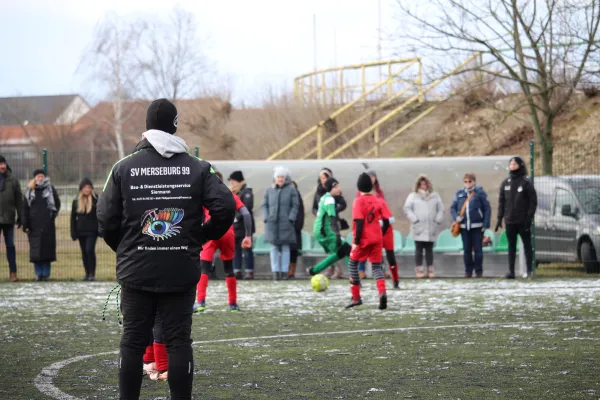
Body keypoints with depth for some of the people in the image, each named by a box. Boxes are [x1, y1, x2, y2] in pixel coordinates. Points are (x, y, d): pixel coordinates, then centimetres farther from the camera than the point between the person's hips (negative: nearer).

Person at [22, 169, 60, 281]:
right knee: (35, 250, -3)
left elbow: (57, 204, 14)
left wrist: (53, 215, -2)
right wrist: (25, 225, 0)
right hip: (34, 225, 1)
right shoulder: (29, 191, 9)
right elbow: (25, 209, 7)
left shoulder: (50, 189, 8)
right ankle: (38, 274, 2)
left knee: (47, 248, -3)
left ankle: (46, 274, 3)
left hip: (47, 225, -1)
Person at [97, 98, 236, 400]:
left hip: (136, 272, 0)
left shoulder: (124, 168, 0)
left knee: (133, 341, 7)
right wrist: (202, 238, 8)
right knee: (179, 341, 3)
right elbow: (225, 207, -7)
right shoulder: (197, 168, 0)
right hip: (181, 271, 0)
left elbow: (106, 219, -1)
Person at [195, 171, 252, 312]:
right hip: (228, 234, 2)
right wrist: (248, 236, 2)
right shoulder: (231, 197, 16)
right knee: (229, 269, 17)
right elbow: (246, 214, 3)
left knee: (203, 269, -4)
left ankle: (200, 302, -21)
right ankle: (233, 304, 18)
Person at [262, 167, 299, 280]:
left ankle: (284, 271, 2)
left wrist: (290, 219, -9)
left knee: (285, 247, -1)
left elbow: (295, 206, 2)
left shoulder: (291, 190, 3)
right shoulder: (269, 190, 11)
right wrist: (266, 218, 0)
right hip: (272, 223, 2)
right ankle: (275, 271, 3)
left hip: (285, 223, -2)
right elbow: (264, 205, 13)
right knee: (274, 247, 1)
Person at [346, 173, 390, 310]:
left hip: (363, 239, -4)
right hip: (377, 239, 4)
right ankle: (382, 292, -19)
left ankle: (356, 297, 11)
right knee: (376, 267, 8)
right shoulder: (377, 201, 5)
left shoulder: (359, 202, -10)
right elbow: (386, 222, 8)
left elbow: (359, 223, -18)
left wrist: (356, 241, -16)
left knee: (353, 264, 13)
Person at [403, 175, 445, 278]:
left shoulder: (435, 196, 13)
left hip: (431, 229, 2)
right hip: (418, 228, -2)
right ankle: (419, 270, 0)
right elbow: (407, 209, -2)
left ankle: (430, 270, 7)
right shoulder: (413, 196, 5)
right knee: (419, 249, -2)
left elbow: (441, 209, 11)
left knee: (429, 249, 5)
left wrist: (438, 220, -3)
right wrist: (415, 219, -11)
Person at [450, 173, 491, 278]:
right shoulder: (459, 194, 7)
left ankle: (479, 271, 10)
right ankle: (468, 271, 15)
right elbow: (453, 207, 10)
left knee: (477, 249, 2)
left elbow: (487, 209, -4)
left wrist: (485, 224, -10)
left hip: (477, 226, -3)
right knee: (467, 250, 8)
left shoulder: (480, 193, -4)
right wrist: (456, 217, -10)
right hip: (464, 226, 3)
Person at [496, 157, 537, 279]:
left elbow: (533, 201, -6)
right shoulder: (505, 183, 9)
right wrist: (500, 218, 5)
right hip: (509, 221, 4)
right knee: (511, 246, 5)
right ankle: (511, 271, 6)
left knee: (527, 245, 3)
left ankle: (529, 270, 7)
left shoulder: (526, 182, -4)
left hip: (523, 221, -4)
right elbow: (501, 201, 11)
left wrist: (529, 217, -13)